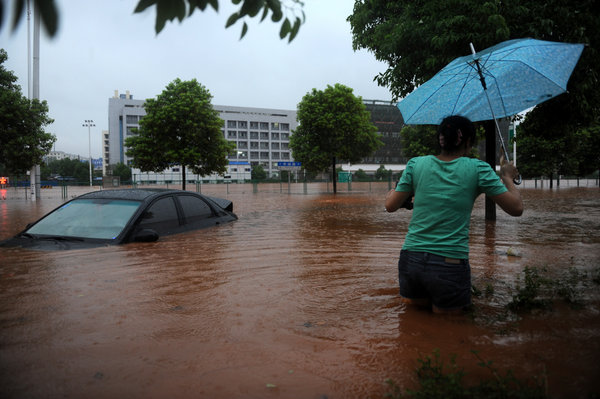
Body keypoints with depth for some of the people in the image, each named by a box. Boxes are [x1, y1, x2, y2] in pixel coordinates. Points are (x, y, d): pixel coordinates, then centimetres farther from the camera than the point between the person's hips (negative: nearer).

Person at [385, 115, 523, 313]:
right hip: (449, 265, -3)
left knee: (413, 307, 26)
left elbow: (391, 206, 6)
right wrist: (507, 177, 18)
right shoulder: (477, 169, -3)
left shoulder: (416, 164, 3)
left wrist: (393, 190, 27)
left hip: (410, 260, 3)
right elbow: (516, 208, 1)